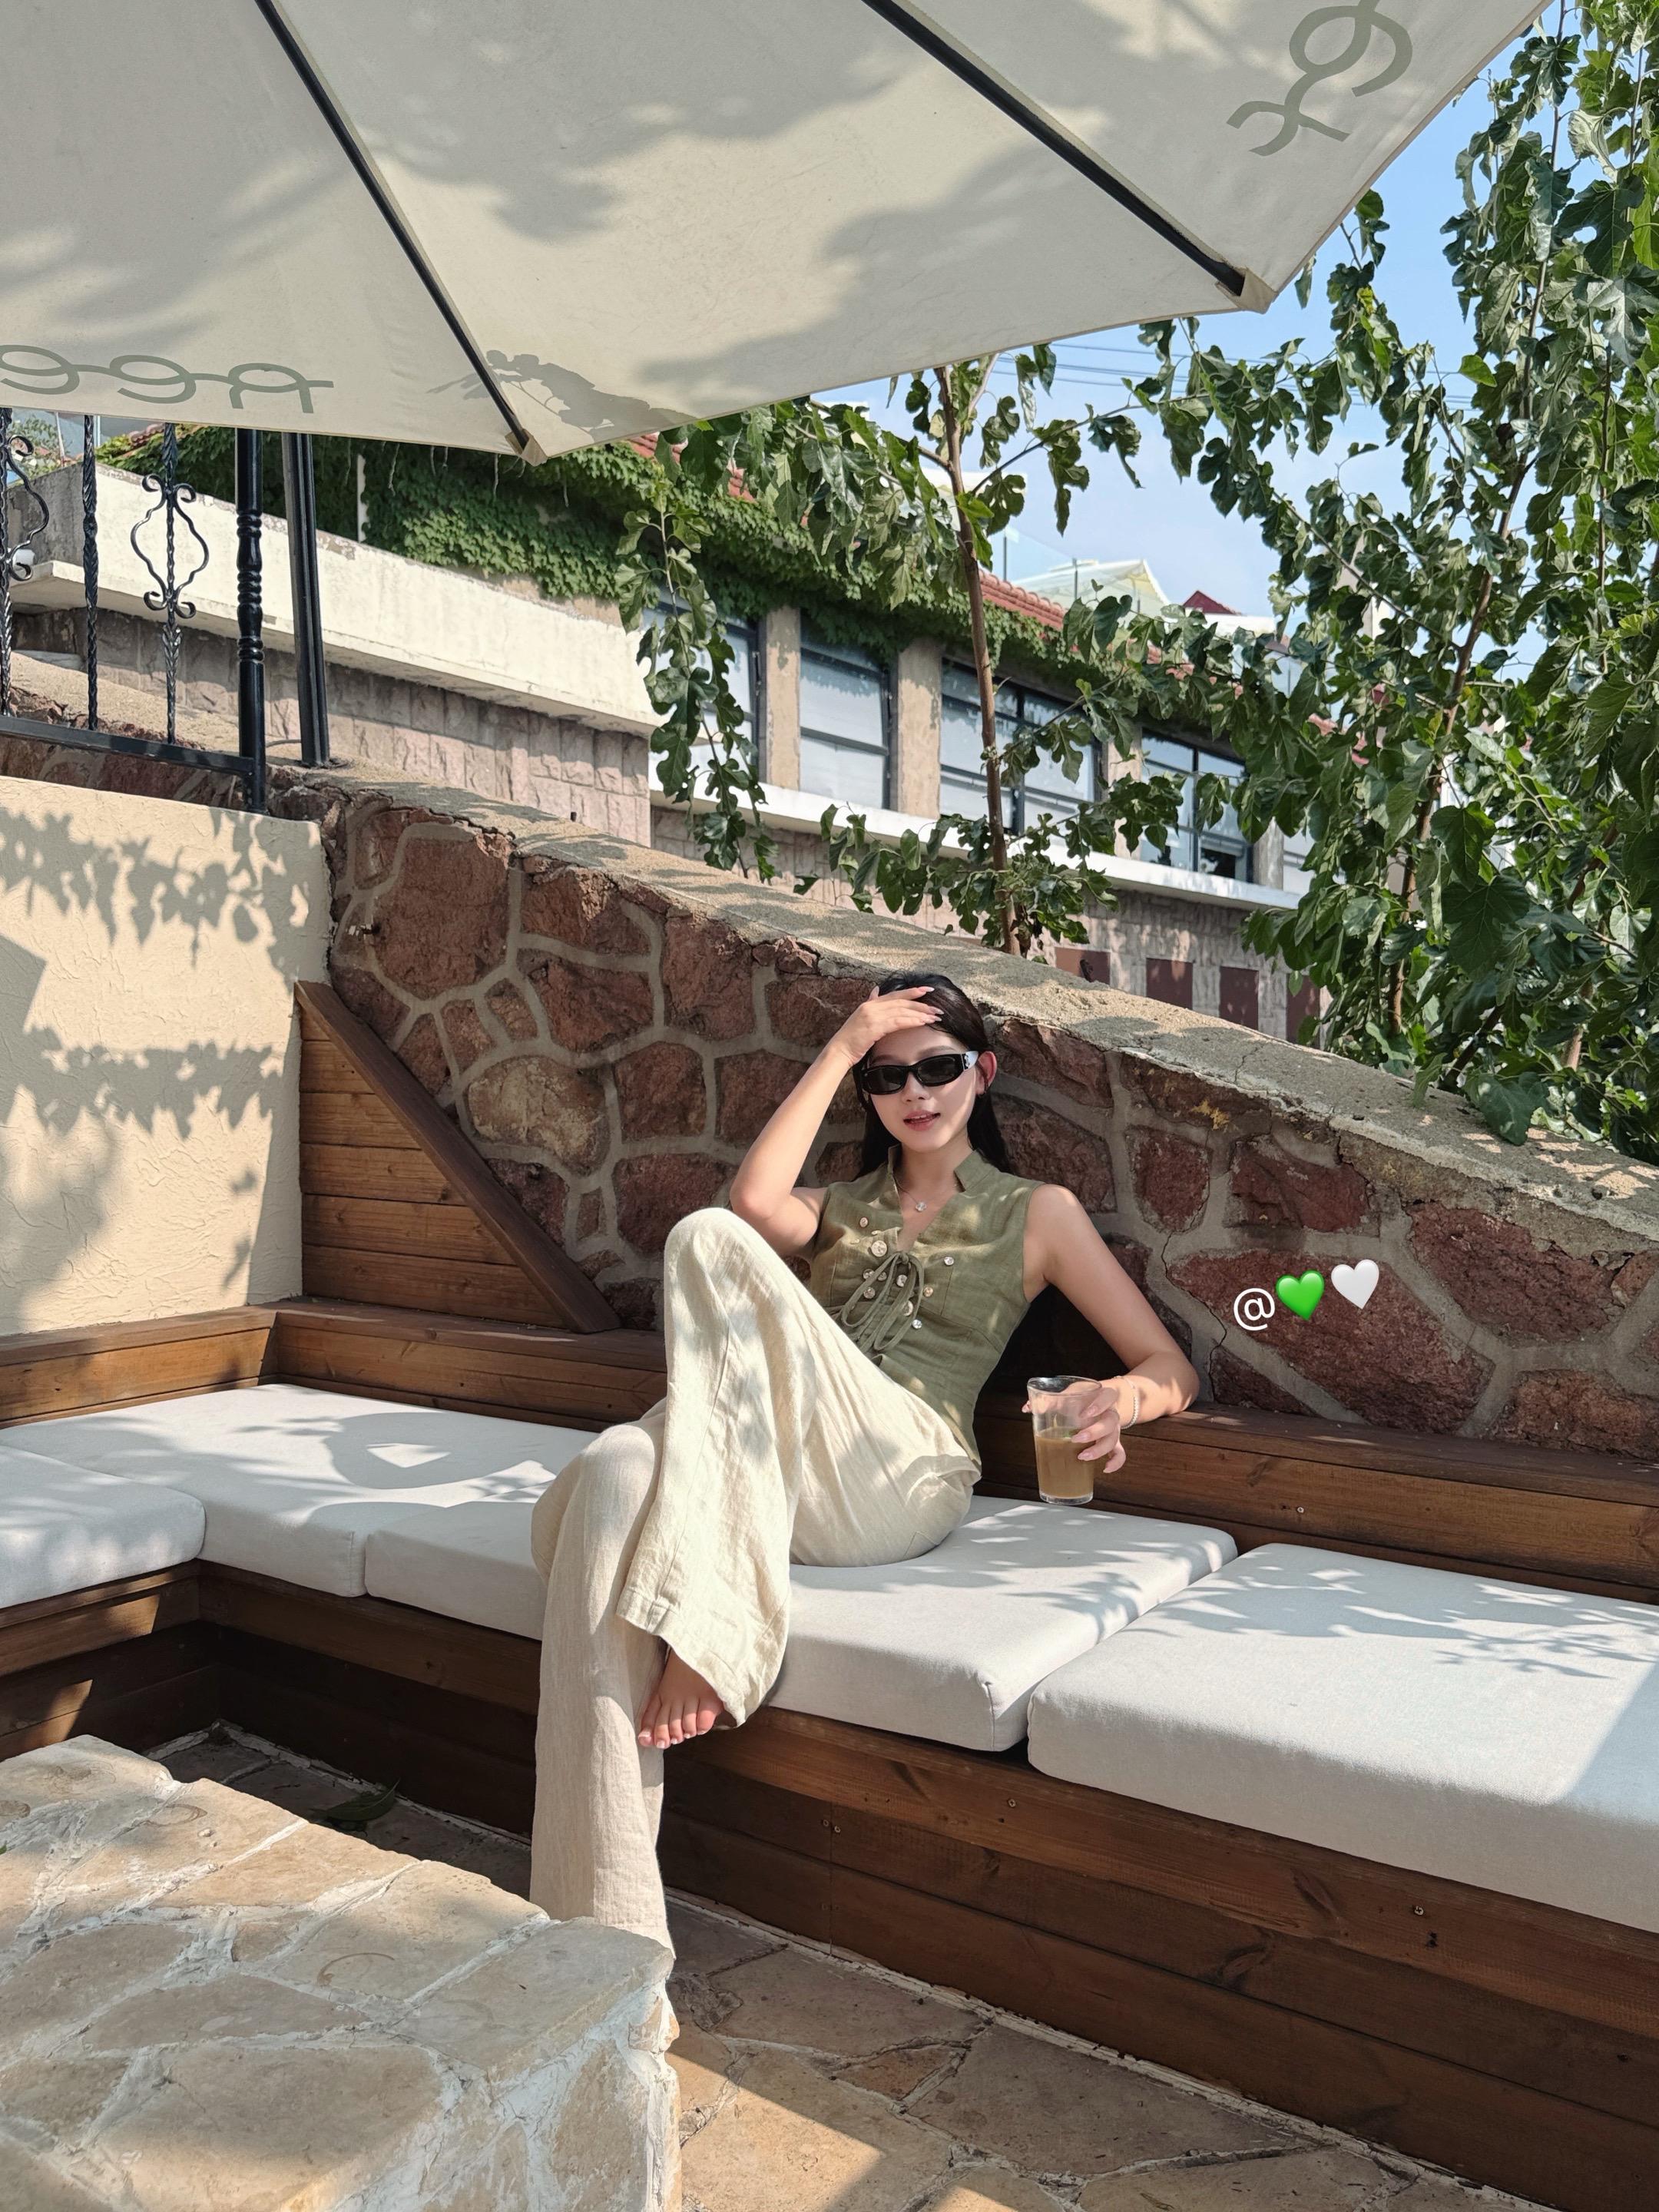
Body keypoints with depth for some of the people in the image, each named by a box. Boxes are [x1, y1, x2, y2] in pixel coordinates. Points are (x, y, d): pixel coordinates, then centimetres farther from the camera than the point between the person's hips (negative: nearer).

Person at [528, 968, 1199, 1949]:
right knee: (613, 1474, -34)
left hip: (901, 1481, -4)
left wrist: (1121, 1399, -12)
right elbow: (757, 1200, 3)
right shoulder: (840, 1207, 29)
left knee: (709, 1241, -24)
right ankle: (604, 1921, -34)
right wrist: (841, 1048, 7)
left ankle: (698, 1633, -32)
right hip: (766, 1472, 4)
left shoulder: (1037, 1212, 19)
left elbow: (1173, 1369, 13)